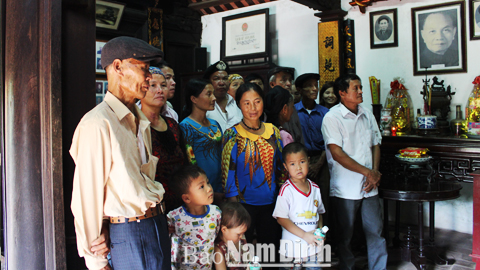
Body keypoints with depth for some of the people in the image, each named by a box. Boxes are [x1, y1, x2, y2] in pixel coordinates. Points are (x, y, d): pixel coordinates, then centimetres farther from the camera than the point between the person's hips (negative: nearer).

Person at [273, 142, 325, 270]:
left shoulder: (315, 188, 5)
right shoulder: (286, 190, -12)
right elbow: (281, 218, -15)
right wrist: (304, 235, -17)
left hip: (313, 245, 5)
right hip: (292, 247, -4)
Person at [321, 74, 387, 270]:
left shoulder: (367, 115, 10)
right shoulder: (332, 118, -9)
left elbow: (376, 145, 13)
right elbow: (337, 154, -15)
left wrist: (375, 173, -3)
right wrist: (368, 172, -14)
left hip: (369, 187, 5)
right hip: (345, 188, -5)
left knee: (376, 231, 11)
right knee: (345, 235, 8)